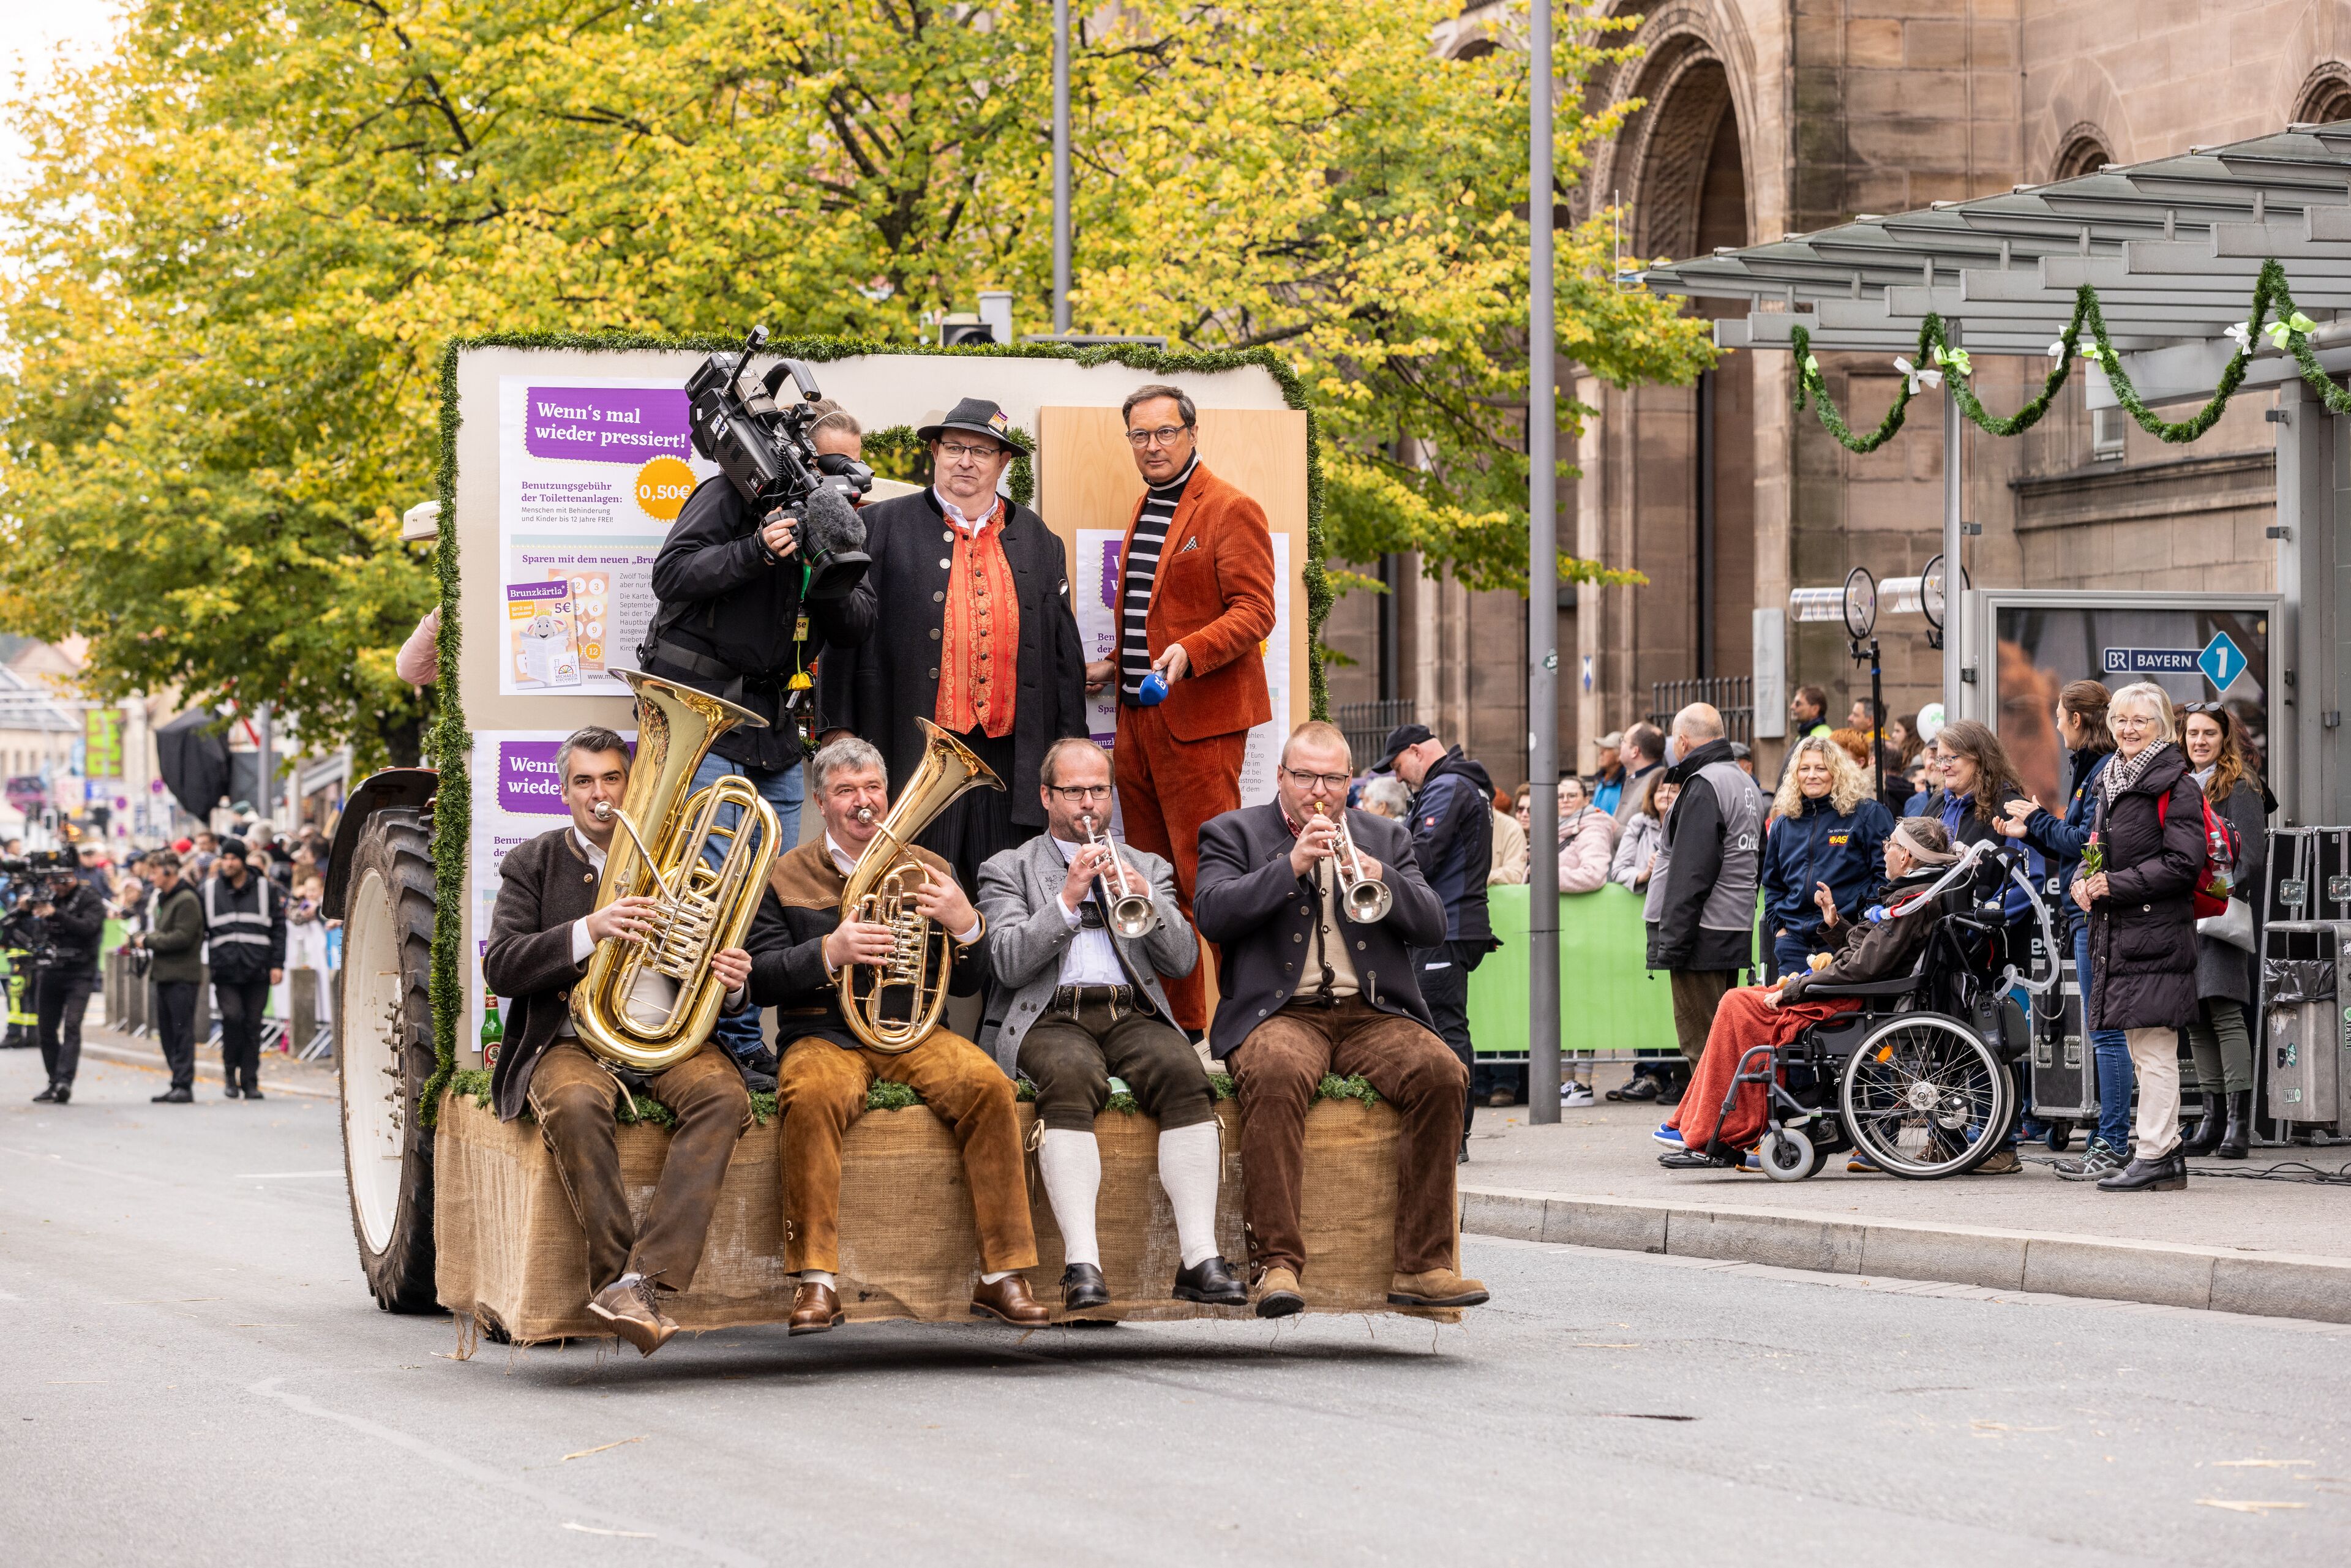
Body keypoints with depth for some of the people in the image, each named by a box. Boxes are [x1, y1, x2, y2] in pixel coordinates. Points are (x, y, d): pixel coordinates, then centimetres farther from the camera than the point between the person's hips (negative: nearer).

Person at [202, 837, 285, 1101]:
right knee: (232, 1016, -16)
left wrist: (277, 964, 1)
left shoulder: (266, 889, 7)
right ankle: (230, 1073, 0)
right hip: (225, 969, 0)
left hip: (257, 970, 0)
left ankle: (250, 1080, 8)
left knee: (253, 1024, 1)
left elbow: (278, 928, 8)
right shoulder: (210, 890, 9)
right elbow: (200, 929, 14)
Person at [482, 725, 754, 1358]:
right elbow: (501, 967, -5)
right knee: (575, 1105, -37)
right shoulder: (532, 865, 9)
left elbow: (709, 959, 17)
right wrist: (589, 931, -21)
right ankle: (617, 1277, -34)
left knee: (723, 1093, -31)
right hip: (573, 1041, -2)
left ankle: (639, 1282, -39)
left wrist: (733, 975, -10)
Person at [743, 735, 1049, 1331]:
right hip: (824, 1033, -2)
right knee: (813, 1096, -37)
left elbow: (967, 984, 13)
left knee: (988, 1084, -28)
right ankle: (816, 1279, -32)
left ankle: (1002, 1276, -24)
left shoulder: (929, 871, 16)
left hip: (915, 1032, 2)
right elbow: (761, 980, 0)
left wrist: (966, 925, -9)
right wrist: (830, 952, -17)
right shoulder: (787, 876, 10)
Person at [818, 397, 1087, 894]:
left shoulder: (1038, 541, 13)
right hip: (916, 751, -3)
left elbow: (1063, 651, 16)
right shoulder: (882, 527, 5)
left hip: (1008, 755, 3)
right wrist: (838, 726, -2)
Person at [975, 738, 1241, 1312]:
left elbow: (1183, 960, 10)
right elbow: (1008, 965, 0)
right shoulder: (1008, 871, 17)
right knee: (1070, 1077, -37)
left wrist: (1145, 899, -8)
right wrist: (1066, 900, -9)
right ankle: (1082, 1264, -45)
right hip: (1052, 1017, -2)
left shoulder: (1148, 868, 25)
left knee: (1184, 1072, -31)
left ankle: (1199, 1258, -38)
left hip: (1134, 1013, 2)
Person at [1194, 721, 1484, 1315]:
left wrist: (1380, 878, -10)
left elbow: (1431, 926, 8)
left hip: (1373, 1015, 3)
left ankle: (1423, 1263, -25)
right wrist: (1291, 865, -14)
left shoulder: (1386, 838, 21)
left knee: (1442, 1071, -27)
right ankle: (1278, 1262, -38)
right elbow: (1213, 915, -5)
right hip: (1282, 1014, -3)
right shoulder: (1233, 834, 13)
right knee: (1277, 1073, -37)